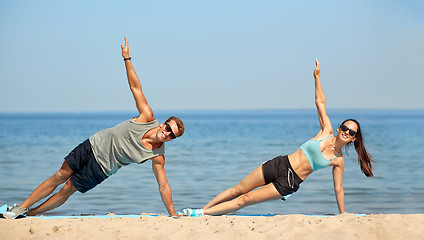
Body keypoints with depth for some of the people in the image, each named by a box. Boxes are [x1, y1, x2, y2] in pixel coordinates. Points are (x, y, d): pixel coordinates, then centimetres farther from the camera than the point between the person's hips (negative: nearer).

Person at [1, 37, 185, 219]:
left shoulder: (157, 157, -21)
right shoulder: (147, 117, -18)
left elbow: (163, 186, -16)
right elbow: (136, 88, -14)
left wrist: (173, 215, -20)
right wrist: (127, 58, -16)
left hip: (102, 167, -1)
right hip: (94, 145, 2)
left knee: (68, 189, 1)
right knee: (60, 176, 6)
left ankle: (29, 214, 18)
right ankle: (21, 208, 19)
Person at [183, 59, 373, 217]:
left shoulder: (338, 161, 0)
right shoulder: (327, 132, 2)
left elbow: (338, 188, 6)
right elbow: (320, 103, 2)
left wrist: (342, 215, 5)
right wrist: (317, 77, -2)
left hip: (289, 183, -2)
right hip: (280, 165, 2)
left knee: (245, 200, -8)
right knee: (238, 189, 2)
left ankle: (201, 214, -3)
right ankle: (202, 210, 15)